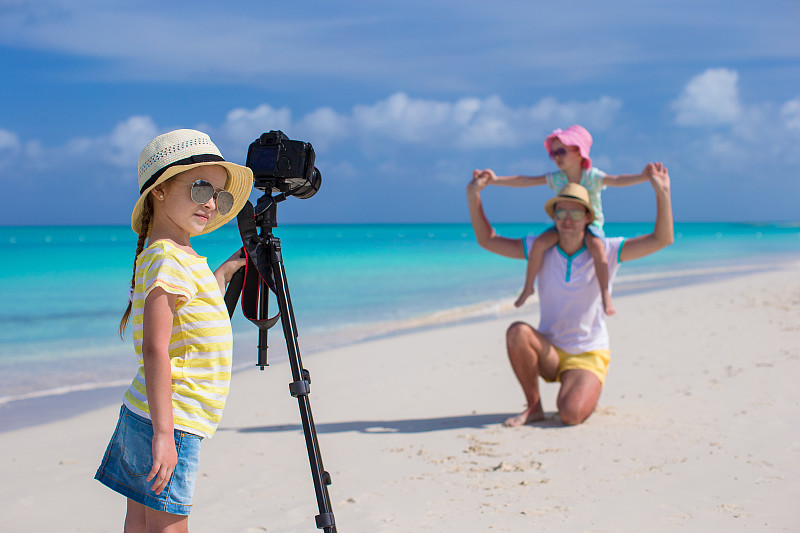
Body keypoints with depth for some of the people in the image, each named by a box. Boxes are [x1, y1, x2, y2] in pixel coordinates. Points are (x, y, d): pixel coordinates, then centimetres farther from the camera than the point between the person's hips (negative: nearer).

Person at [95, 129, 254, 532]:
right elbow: (155, 350, -24)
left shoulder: (184, 257, 12)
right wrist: (163, 434, -26)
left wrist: (223, 273, 35)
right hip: (170, 423, -9)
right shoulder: (169, 259, -16)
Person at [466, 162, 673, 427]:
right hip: (549, 352, 3)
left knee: (570, 415, -27)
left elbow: (662, 239, -14)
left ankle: (590, 390, 11)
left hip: (588, 355, -2)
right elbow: (488, 240, 1)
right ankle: (534, 407, -12)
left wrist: (662, 193, -26)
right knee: (517, 332, -30)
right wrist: (473, 195, -10)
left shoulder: (605, 251, -8)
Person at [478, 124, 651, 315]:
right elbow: (525, 181, -3)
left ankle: (605, 293, -27)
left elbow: (618, 180, -26)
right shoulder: (556, 178, -4)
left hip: (591, 223, -3)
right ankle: (528, 287, -4)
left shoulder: (593, 176, -13)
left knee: (596, 246, -36)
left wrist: (642, 177, -44)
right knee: (539, 243, -22)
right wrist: (496, 180, -8)